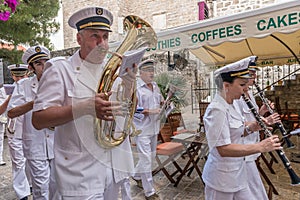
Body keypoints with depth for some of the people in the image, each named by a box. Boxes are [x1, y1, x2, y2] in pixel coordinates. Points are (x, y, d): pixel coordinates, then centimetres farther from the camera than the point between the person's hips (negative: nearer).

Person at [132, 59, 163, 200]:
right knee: (146, 158, -3)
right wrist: (149, 112, -21)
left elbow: (161, 100, 23)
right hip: (142, 128, -8)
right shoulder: (135, 87, -12)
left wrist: (163, 102, 1)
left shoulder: (155, 86, 11)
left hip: (154, 127, 8)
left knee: (151, 156, 19)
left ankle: (137, 176, 44)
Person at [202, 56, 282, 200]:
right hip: (221, 178, -8)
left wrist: (250, 128, -5)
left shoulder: (231, 106, 5)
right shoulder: (217, 110, -25)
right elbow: (223, 149, -29)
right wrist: (260, 147, -26)